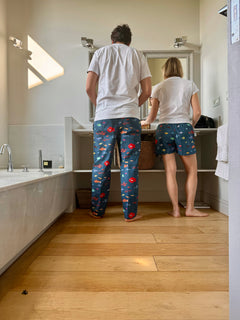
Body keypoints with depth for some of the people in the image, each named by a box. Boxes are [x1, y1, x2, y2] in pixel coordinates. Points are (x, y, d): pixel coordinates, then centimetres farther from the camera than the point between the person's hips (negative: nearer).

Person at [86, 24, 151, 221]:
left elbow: (89, 88, 4)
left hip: (104, 116, 0)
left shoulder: (101, 53, 13)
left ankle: (98, 210, 15)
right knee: (129, 165, 3)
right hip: (130, 116, 0)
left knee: (101, 165, 6)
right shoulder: (138, 55, 15)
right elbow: (147, 91, 8)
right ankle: (130, 213, 7)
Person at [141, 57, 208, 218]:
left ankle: (175, 209, 4)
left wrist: (145, 122, 28)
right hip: (183, 127, -1)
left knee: (170, 171, 1)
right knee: (192, 170, 7)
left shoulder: (158, 87, 10)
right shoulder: (190, 84, 9)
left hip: (164, 128, 2)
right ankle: (190, 208, 7)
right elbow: (197, 112, 4)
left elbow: (152, 115, 7)